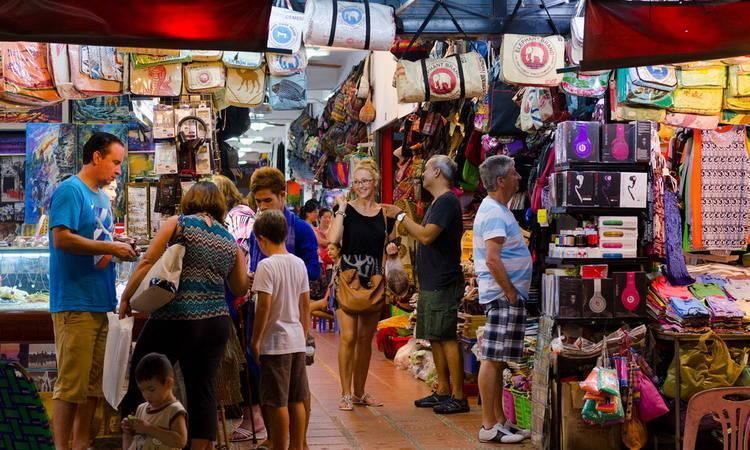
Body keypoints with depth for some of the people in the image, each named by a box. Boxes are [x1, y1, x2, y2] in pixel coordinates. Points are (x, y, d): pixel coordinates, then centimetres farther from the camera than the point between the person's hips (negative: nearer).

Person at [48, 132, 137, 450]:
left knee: (94, 382, 13)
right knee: (72, 384, -6)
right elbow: (62, 239, -20)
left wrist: (119, 251, 3)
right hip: (75, 302, -9)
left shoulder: (101, 196, 19)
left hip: (101, 302, 9)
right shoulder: (70, 190, -9)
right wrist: (111, 248, -15)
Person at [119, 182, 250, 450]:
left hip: (174, 320, -5)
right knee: (202, 390, 8)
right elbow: (240, 289, 18)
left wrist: (126, 299, 2)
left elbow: (147, 262, -6)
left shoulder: (178, 224, 1)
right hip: (216, 323, 5)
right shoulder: (231, 242, 13)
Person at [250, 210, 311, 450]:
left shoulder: (266, 265, -14)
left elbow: (264, 306, -17)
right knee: (297, 400, 13)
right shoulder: (299, 263, 6)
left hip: (275, 342, -7)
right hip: (297, 340, 7)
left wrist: (255, 340, -9)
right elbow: (306, 304, 11)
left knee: (278, 403, 0)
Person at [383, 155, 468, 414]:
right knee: (435, 338, 12)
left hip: (443, 283, -11)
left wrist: (401, 216, -15)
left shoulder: (447, 201, -14)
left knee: (447, 337, -9)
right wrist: (403, 221, 15)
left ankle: (458, 397, -6)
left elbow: (427, 236, -23)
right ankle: (443, 391, 19)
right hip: (431, 283, 11)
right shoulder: (437, 202, 19)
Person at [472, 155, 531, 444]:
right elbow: (492, 259, -24)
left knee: (498, 360, 13)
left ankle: (499, 420, 19)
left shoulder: (497, 210, 17)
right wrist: (511, 292, -18)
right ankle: (489, 426, -3)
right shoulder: (494, 213, -15)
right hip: (503, 296, -10)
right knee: (492, 360, -6)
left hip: (507, 296, 10)